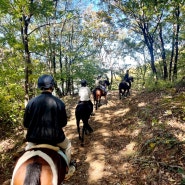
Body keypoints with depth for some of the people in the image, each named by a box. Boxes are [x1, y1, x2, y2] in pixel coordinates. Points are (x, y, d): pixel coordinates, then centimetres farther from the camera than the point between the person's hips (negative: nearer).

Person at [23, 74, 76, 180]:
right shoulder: (59, 103, -11)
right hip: (55, 137, -1)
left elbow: (25, 124, 0)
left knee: (27, 149, 36)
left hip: (34, 137, 2)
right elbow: (64, 123, -1)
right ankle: (67, 170, 40)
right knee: (67, 145, 30)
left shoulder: (31, 102, -7)